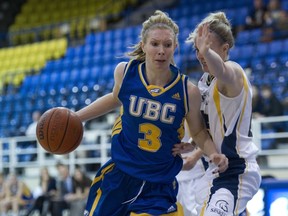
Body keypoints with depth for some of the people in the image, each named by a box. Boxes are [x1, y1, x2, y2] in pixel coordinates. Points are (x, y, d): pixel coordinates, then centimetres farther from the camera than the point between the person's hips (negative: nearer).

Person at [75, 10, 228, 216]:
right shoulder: (125, 72, -8)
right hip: (118, 176, 2)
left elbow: (198, 132, 2)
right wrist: (75, 117, 14)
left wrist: (214, 154, -17)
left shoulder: (187, 91, -13)